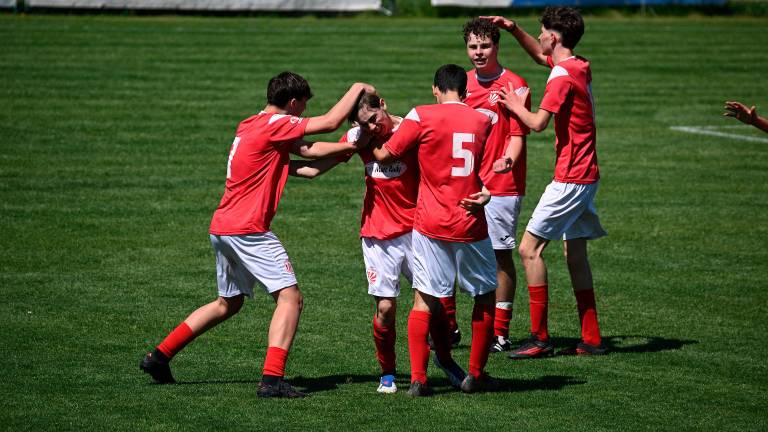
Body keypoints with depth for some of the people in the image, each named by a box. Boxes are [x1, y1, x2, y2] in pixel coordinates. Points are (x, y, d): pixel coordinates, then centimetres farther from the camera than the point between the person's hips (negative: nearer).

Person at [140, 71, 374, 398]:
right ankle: (272, 379, -19)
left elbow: (308, 149, 18)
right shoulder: (275, 125, -12)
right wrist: (357, 89, 4)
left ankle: (159, 357, 24)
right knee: (290, 297, -9)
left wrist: (351, 146, 10)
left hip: (222, 227, 10)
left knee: (228, 303, 22)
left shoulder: (250, 126, 16)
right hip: (248, 230, -10)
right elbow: (330, 122, -11)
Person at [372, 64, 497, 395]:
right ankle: (475, 375, 21)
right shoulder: (482, 120, 5)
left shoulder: (421, 116, -5)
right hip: (470, 224, 1)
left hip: (430, 224, -1)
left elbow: (385, 155, 0)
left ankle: (418, 378, -2)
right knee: (485, 296, 17)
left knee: (424, 299, 5)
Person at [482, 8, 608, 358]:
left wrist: (516, 106, -3)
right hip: (586, 176, 10)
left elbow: (538, 123, -22)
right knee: (575, 255, 13)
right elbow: (541, 56, 31)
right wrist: (513, 29, 21)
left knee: (529, 249, -8)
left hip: (570, 179, -10)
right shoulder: (580, 67, 11)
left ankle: (540, 338, -8)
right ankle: (591, 339, 14)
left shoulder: (562, 76, -17)